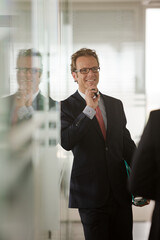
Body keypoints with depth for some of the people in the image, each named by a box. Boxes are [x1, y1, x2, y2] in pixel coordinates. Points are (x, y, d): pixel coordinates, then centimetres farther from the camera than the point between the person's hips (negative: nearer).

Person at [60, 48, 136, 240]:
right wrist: (89, 109, -19)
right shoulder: (66, 107, -3)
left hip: (120, 193, 5)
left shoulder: (116, 105, 13)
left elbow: (127, 145, 16)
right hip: (91, 193, -4)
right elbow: (66, 142, -19)